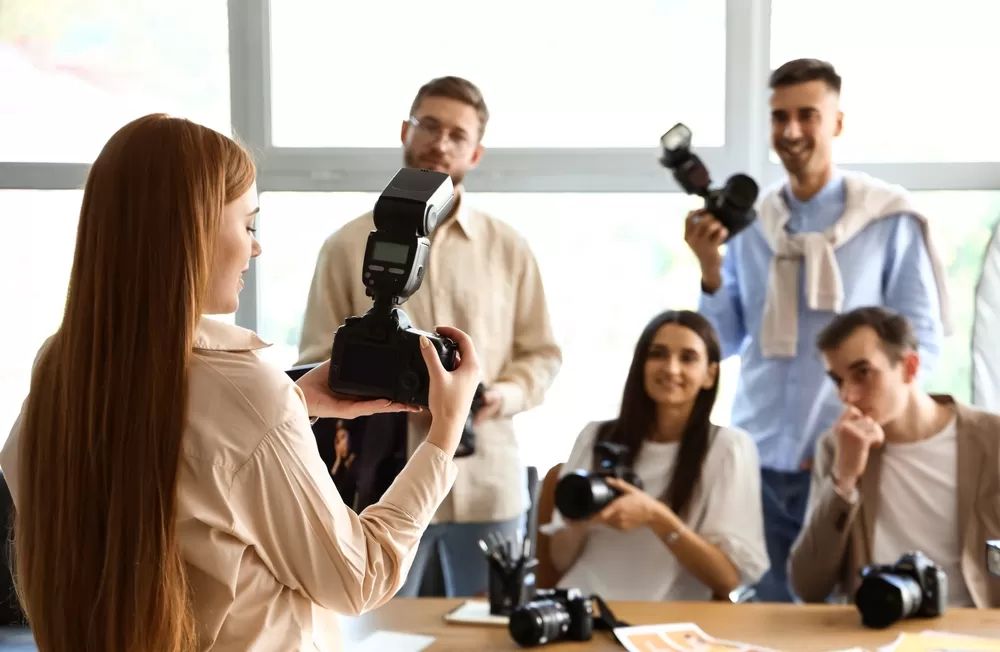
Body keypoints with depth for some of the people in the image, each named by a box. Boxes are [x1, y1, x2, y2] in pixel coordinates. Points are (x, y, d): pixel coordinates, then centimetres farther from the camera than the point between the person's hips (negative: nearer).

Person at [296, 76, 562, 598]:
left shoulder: (509, 249, 7)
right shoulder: (348, 246, 2)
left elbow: (541, 354, 11)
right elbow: (316, 367, 2)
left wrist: (509, 393, -10)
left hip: (488, 490, 2)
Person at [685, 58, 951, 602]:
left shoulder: (889, 218, -4)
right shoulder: (748, 221, 7)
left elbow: (921, 340, -4)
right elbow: (724, 343, 8)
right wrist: (710, 270, -9)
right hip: (757, 461, 3)